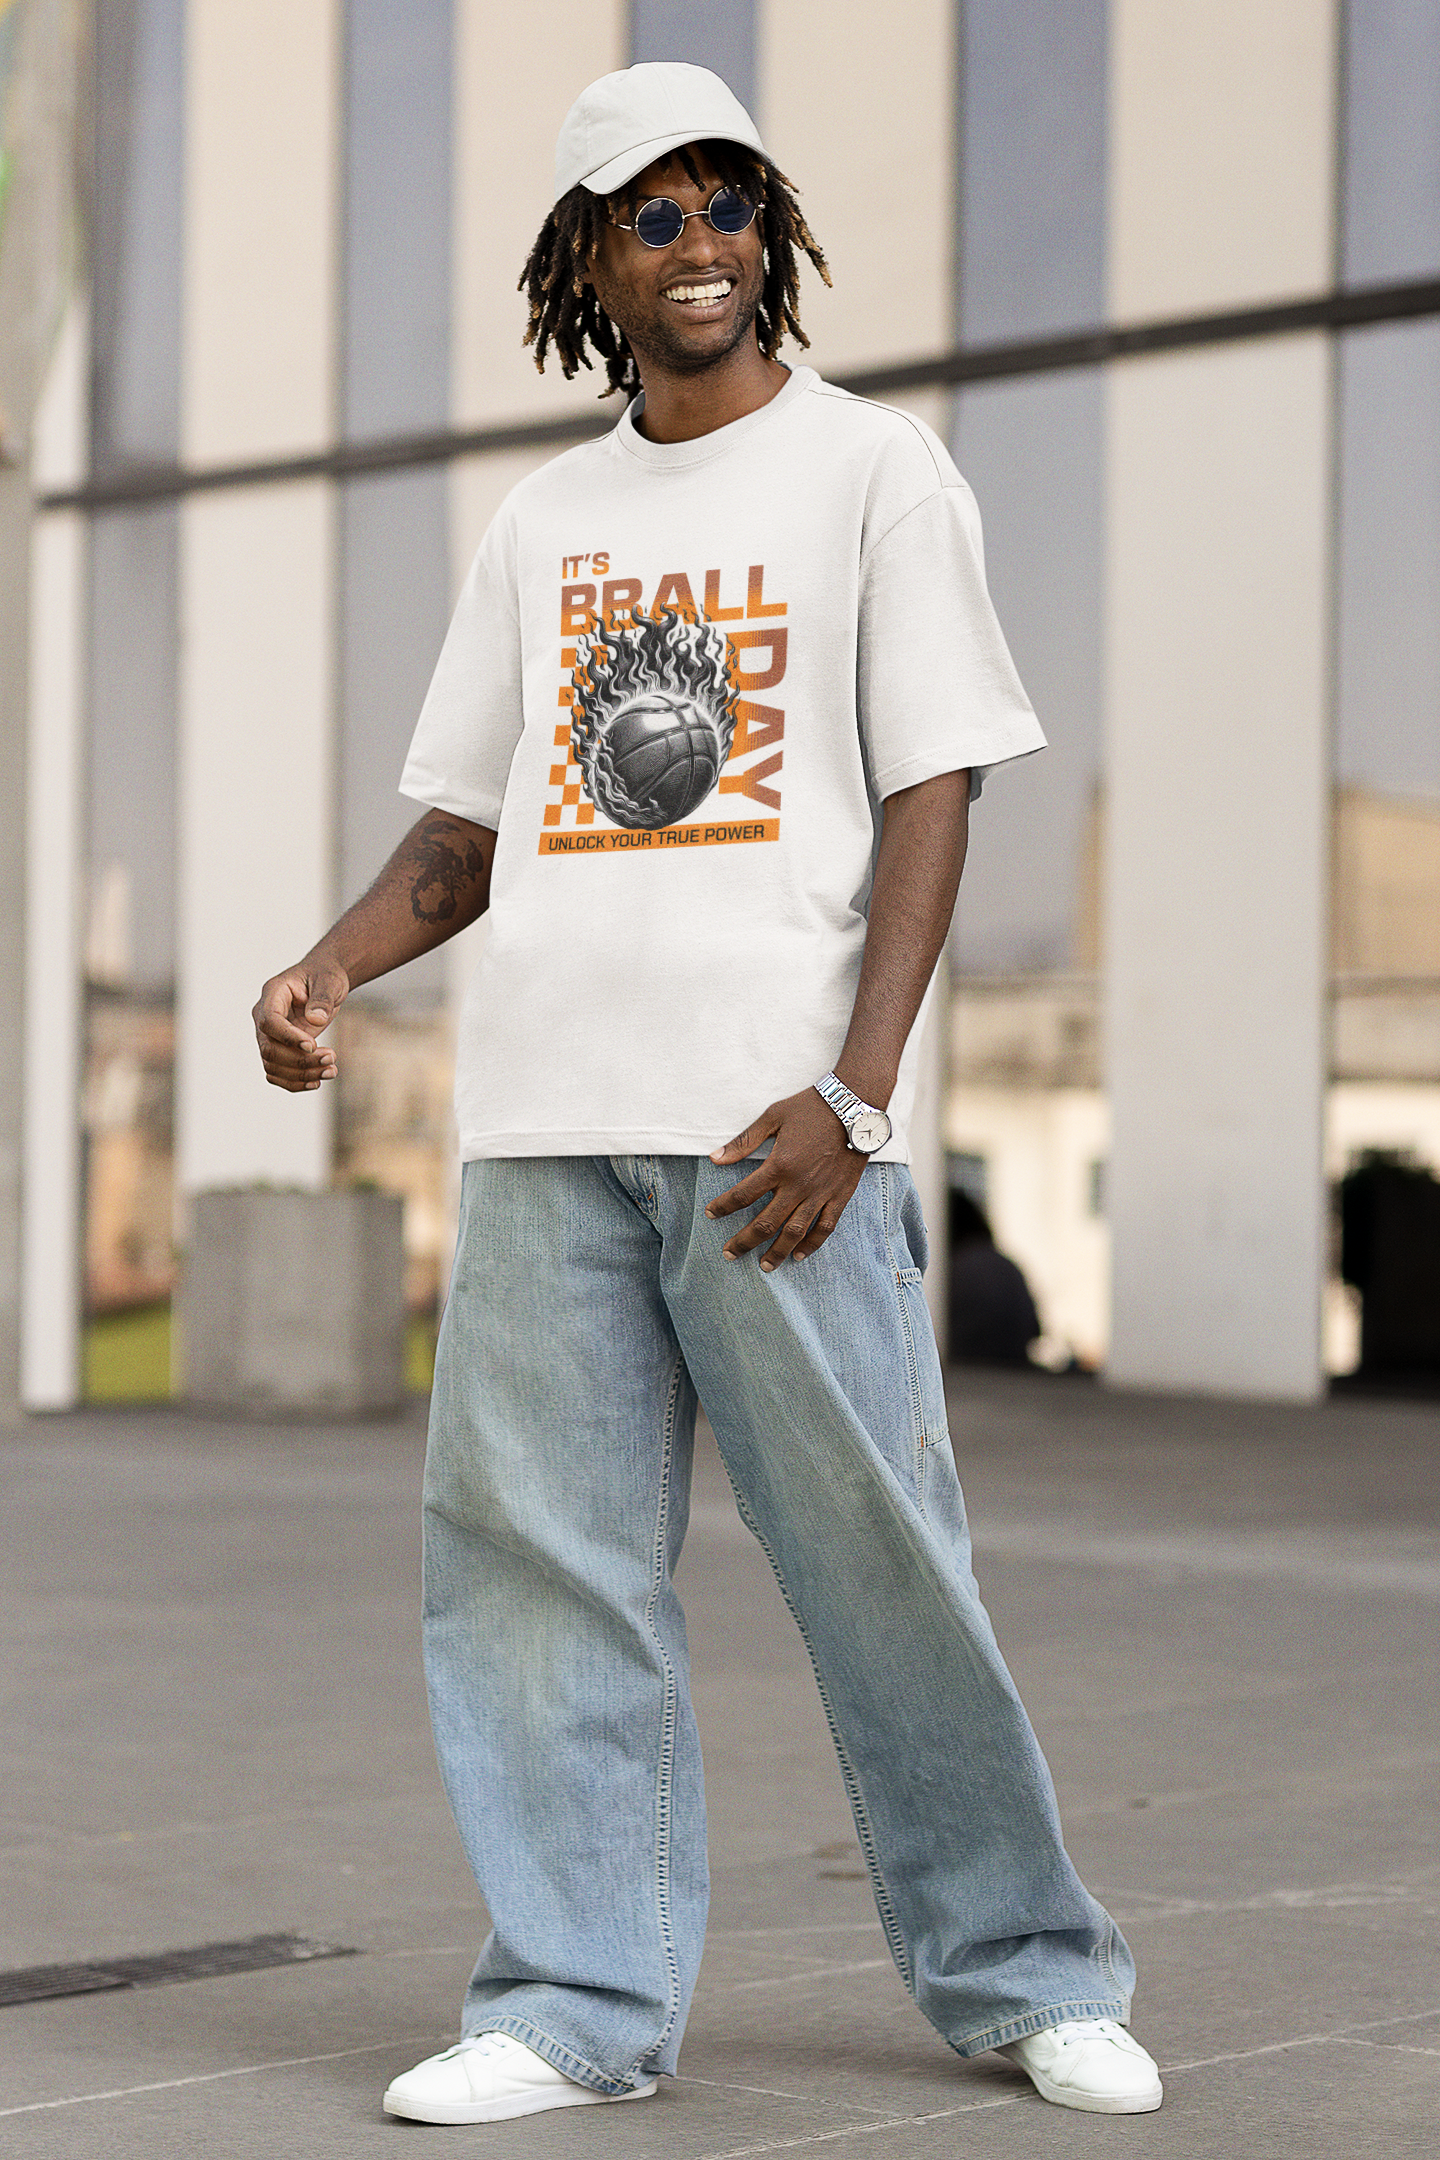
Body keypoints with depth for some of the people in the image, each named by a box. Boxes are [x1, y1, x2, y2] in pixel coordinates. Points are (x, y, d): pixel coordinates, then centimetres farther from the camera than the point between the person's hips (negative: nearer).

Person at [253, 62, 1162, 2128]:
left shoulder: (875, 470, 6)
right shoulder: (544, 520, 19)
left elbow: (929, 796, -2)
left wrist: (854, 1095, -14)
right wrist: (328, 966, 1)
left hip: (776, 1120, -4)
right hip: (545, 1112, 5)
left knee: (878, 1555, -3)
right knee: (531, 1553, 0)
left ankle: (1022, 1972, 13)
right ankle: (580, 2002, 9)